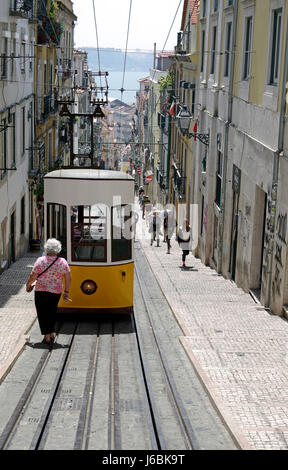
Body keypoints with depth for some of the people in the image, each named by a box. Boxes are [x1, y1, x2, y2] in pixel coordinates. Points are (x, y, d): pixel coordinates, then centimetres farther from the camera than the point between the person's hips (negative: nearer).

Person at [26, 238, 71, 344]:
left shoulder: (40, 261, -11)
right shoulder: (62, 262, -4)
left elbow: (33, 276, -9)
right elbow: (68, 278, -3)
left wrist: (28, 285, 9)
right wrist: (66, 292, 6)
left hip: (41, 291, -3)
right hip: (56, 292, 3)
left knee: (42, 313, 8)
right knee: (52, 312, 21)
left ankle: (47, 336, 8)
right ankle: (51, 333, 26)